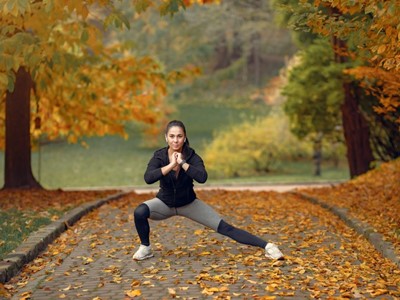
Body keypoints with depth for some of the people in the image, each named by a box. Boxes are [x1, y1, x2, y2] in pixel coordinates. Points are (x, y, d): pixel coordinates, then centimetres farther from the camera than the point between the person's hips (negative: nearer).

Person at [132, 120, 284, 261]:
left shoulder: (192, 156, -20)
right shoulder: (159, 156, -19)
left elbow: (202, 177, -38)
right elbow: (148, 178, -37)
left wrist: (183, 163, -38)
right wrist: (171, 165, -39)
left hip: (189, 204, 0)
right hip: (165, 203, 0)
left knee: (224, 227, -11)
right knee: (140, 211, -30)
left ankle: (266, 246, -9)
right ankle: (145, 248, -8)